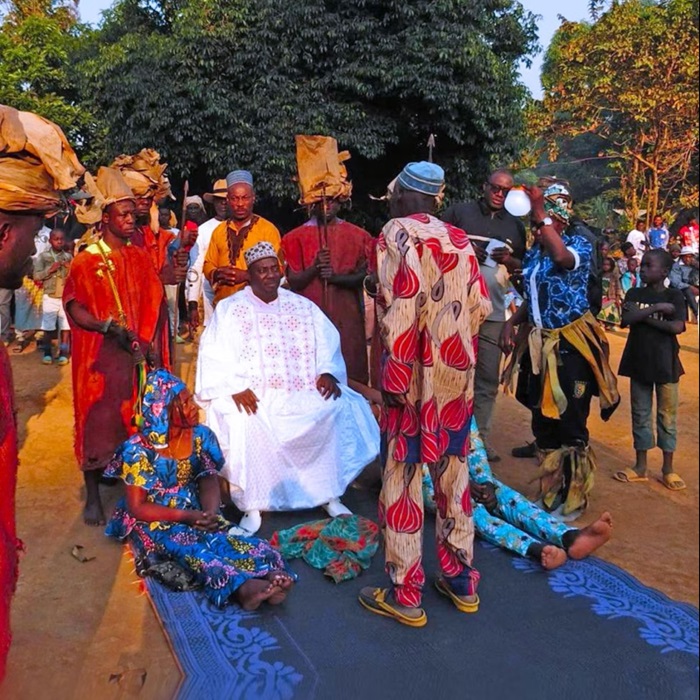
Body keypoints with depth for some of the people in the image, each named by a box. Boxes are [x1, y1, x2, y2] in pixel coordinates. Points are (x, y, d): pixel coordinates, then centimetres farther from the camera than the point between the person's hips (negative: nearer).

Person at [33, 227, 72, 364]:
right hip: (50, 296, -1)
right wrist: (50, 270, -16)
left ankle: (63, 354, 8)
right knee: (48, 327, 2)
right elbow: (36, 276, -4)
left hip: (66, 296, 1)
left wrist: (71, 269, -13)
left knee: (66, 326, 0)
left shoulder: (69, 257, 6)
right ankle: (47, 353, 14)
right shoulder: (43, 256, 0)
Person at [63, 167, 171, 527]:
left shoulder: (141, 257, 10)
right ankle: (93, 497, 14)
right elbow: (74, 308, -7)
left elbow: (155, 305, 7)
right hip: (101, 358, -3)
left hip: (139, 355, 3)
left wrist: (151, 343, -5)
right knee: (98, 423, 2)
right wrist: (108, 327, -22)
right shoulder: (86, 261, -1)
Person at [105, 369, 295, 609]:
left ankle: (272, 576, -56)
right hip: (155, 523, -4)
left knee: (223, 536, -29)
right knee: (188, 549, -35)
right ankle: (242, 586, -61)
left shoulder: (201, 436, -1)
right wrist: (185, 516, -24)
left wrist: (210, 513, -28)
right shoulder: (139, 450, -13)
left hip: (196, 514, 4)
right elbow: (137, 507, -12)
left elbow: (209, 479, -5)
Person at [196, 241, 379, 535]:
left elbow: (327, 344, 12)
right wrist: (236, 386, -18)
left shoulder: (303, 306, 17)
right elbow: (215, 356, -3)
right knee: (243, 422, -33)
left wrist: (327, 372, -7)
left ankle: (330, 495, -9)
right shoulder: (229, 309, 8)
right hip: (253, 398, -2)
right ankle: (253, 507, -21)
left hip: (304, 394, 2)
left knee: (338, 409, -23)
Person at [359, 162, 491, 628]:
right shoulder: (459, 239, 10)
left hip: (417, 376, -6)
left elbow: (401, 304, -19)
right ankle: (462, 580, 27)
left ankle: (406, 596, 13)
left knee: (403, 478, 3)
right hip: (458, 372, 6)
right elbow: (481, 305, 8)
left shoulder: (398, 232, -7)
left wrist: (395, 375, -18)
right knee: (453, 473, 16)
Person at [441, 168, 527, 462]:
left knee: (488, 378, 8)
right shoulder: (458, 212, 3)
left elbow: (524, 265, 16)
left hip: (493, 311, 4)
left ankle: (480, 439, 19)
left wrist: (509, 260, -5)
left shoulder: (515, 225, 14)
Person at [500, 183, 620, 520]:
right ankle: (551, 493, 30)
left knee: (569, 424, -1)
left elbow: (562, 257, -34)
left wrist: (541, 213, -27)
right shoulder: (533, 251, 10)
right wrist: (511, 322, 2)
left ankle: (573, 499, 16)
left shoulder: (579, 243, -8)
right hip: (539, 344, 7)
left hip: (571, 344, -6)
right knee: (543, 422, 13)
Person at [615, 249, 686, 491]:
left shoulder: (674, 296, -4)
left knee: (667, 416, 7)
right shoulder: (634, 294, 2)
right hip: (638, 362, 2)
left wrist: (644, 316, -16)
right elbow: (626, 319, -15)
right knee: (640, 415, 10)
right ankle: (641, 466, 20)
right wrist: (657, 308, -17)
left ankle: (668, 469, 18)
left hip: (665, 364, -2)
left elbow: (677, 327, -18)